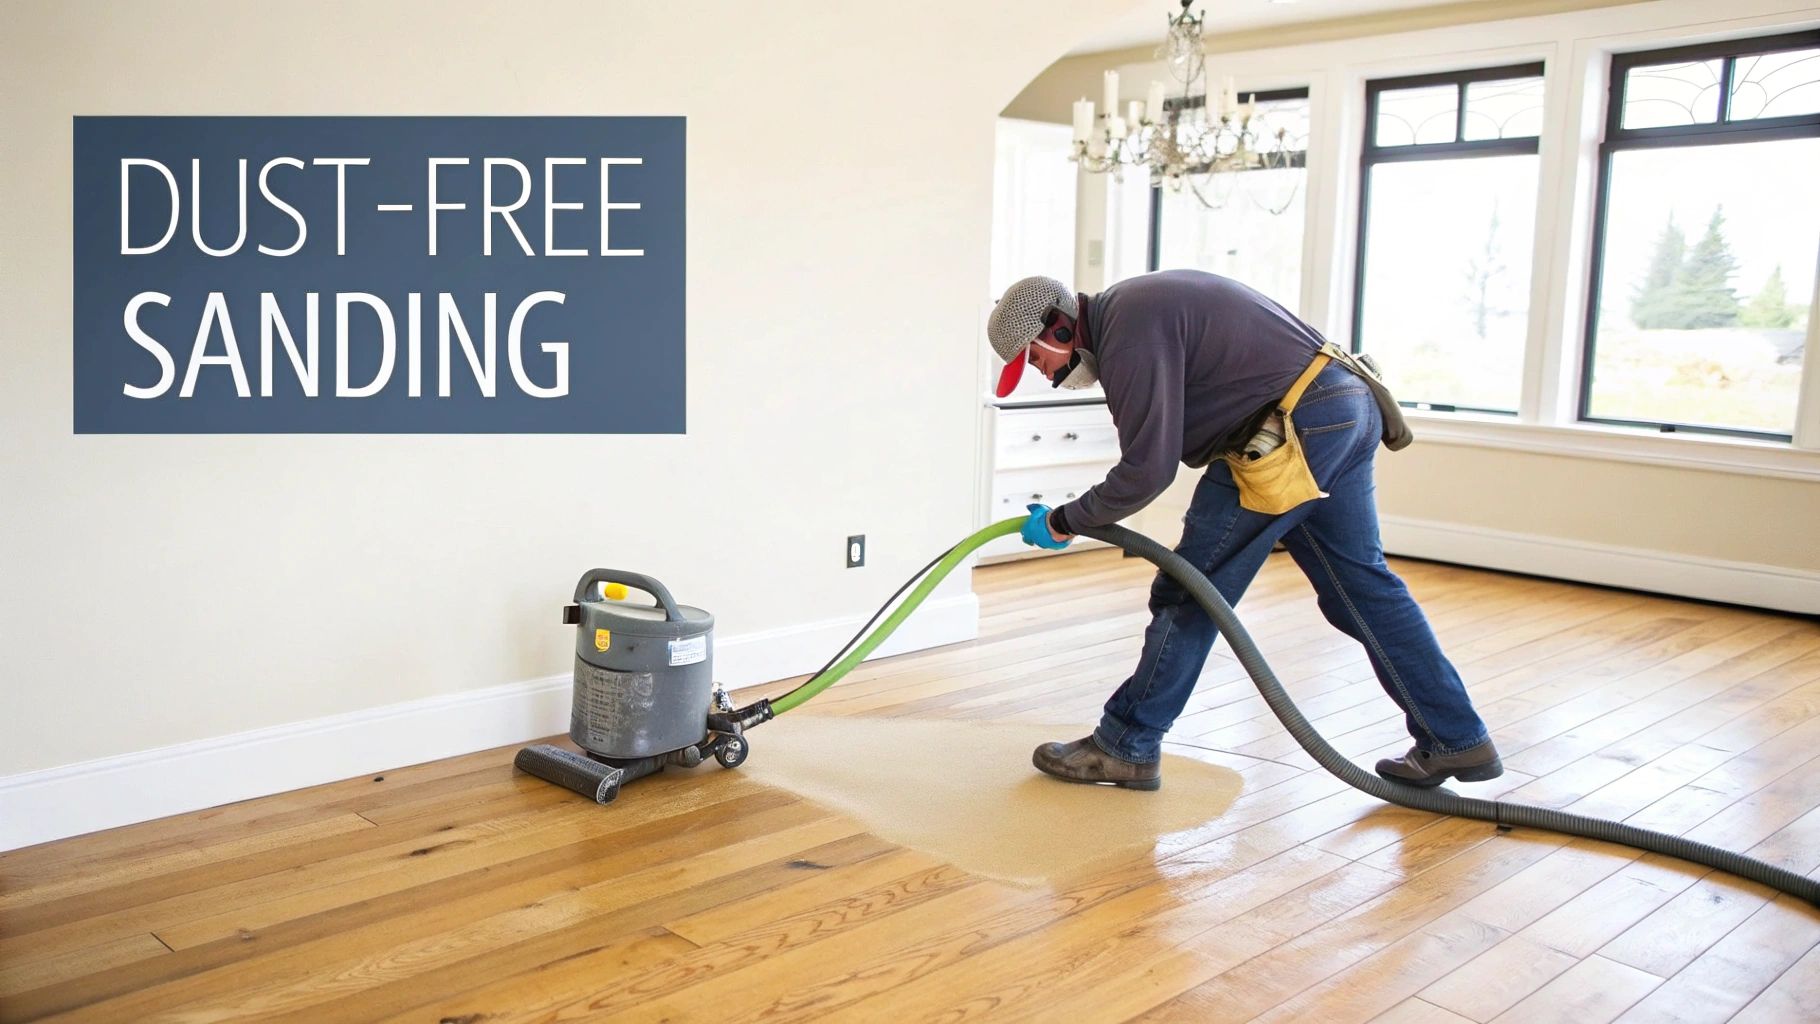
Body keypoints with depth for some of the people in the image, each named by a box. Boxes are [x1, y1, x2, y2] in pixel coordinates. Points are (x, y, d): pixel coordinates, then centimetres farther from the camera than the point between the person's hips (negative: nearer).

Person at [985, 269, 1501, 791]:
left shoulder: (1128, 333, -14)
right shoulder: (1133, 306, 18)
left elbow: (1147, 470, -17)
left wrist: (1062, 523, -5)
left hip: (1298, 427, -10)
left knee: (1191, 590, -1)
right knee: (1360, 582, 16)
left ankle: (1124, 747, 9)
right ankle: (1457, 740, 21)